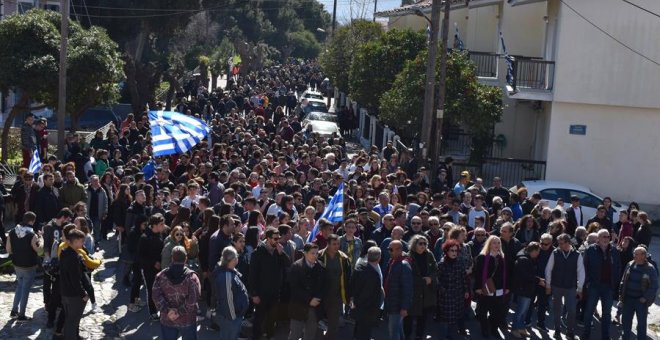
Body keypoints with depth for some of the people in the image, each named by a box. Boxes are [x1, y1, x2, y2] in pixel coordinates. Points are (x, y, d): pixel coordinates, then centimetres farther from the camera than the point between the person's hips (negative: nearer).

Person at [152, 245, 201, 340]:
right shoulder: (191, 277, -13)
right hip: (187, 321, -2)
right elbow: (192, 299, -21)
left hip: (167, 320, 2)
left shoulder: (161, 275, -5)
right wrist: (180, 312, -16)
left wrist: (166, 310, -13)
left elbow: (156, 295, -12)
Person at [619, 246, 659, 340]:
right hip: (628, 299, 4)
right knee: (626, 321, 12)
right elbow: (623, 282, 8)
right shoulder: (630, 265, 2)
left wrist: (645, 298, -13)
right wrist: (621, 297, 5)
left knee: (641, 323, 7)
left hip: (641, 301, -4)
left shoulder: (650, 269, -10)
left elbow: (654, 286, -7)